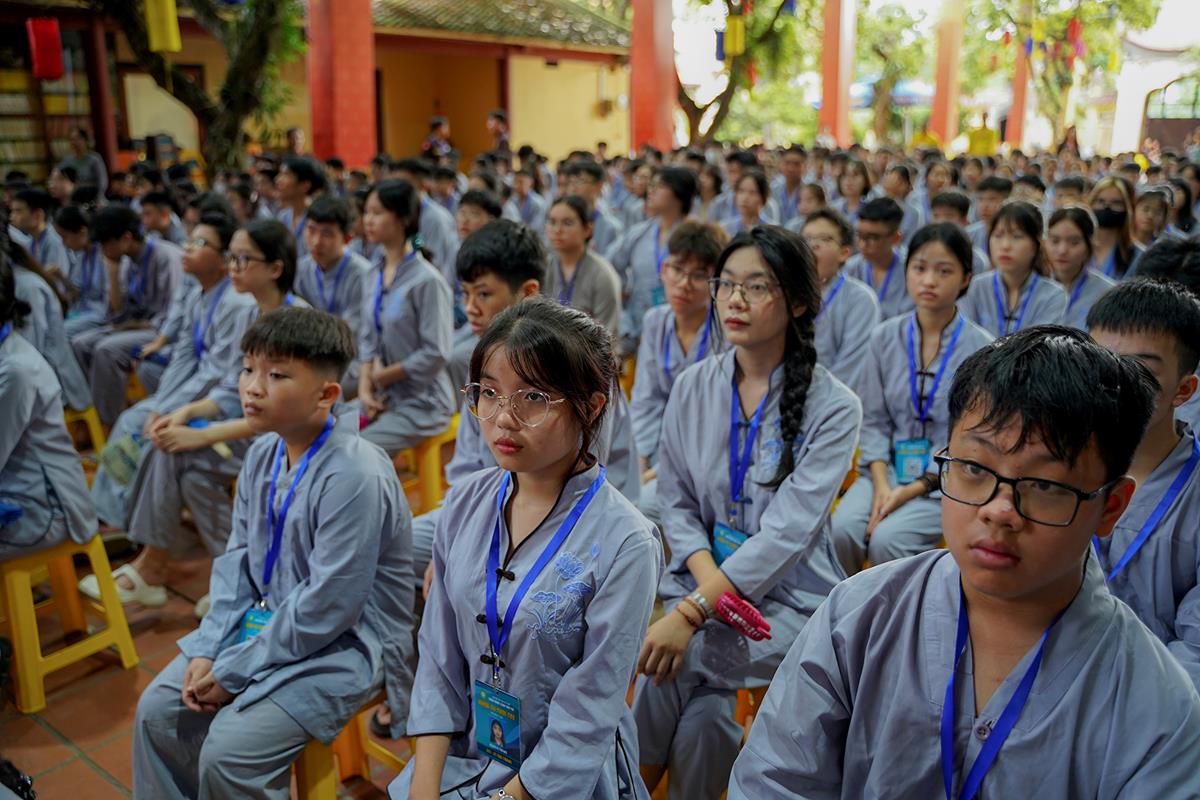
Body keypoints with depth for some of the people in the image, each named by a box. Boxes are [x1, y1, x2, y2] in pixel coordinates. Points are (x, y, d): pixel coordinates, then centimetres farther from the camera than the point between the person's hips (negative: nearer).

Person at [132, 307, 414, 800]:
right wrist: (210, 650, -3)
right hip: (263, 619, 8)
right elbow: (238, 557, 8)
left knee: (228, 751, -18)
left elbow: (327, 608, -25)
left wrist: (234, 671, -16)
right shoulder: (263, 452, 0)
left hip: (345, 643, -8)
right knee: (157, 711, 4)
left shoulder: (355, 476, -28)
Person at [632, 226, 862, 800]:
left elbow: (788, 530, -19)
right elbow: (675, 502, 4)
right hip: (705, 576, 3)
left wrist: (693, 612, -26)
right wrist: (708, 577, -16)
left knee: (667, 664, -25)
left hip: (789, 597, -2)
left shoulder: (832, 406, -11)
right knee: (701, 720, -24)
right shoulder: (692, 387, 1)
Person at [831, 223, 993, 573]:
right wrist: (882, 485, -11)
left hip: (947, 478, -2)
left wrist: (913, 490, -15)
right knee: (841, 528, -24)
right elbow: (874, 421, 4)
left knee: (887, 538, -27)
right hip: (888, 466, 3)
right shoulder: (884, 337, 3)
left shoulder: (982, 348, -5)